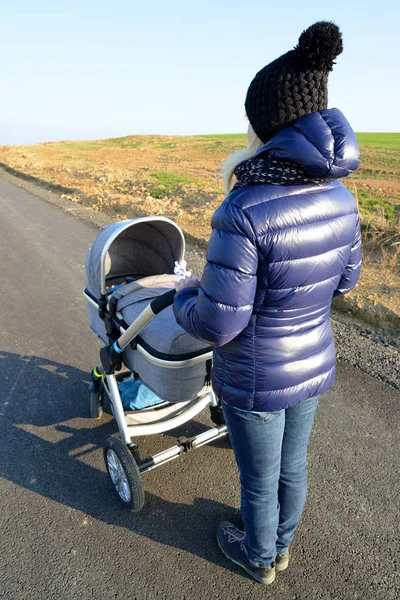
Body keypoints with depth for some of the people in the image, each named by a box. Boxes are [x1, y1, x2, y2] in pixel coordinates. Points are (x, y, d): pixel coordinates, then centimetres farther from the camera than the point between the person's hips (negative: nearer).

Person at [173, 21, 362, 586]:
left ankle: (259, 559, 52)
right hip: (313, 366, 7)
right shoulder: (340, 198, -9)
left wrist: (184, 296, -5)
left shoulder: (243, 214, -32)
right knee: (292, 464, 28)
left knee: (259, 479, 21)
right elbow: (344, 280, 5)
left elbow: (217, 324, -26)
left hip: (255, 381, -6)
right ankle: (280, 546, 57)